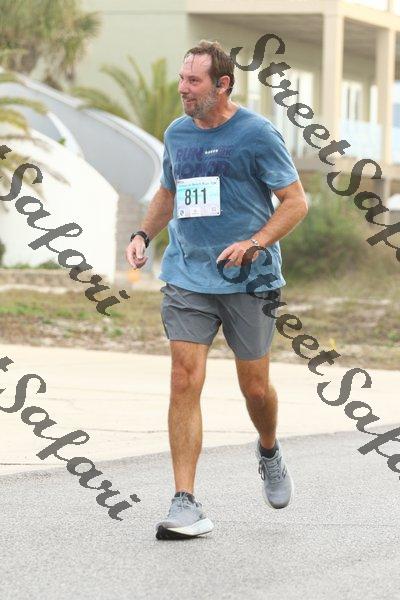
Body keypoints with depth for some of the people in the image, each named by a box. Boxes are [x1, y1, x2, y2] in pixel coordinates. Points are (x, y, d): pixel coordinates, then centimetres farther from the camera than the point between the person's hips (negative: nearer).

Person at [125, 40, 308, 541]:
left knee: (255, 388, 6)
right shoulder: (176, 134, 9)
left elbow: (296, 201, -4)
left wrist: (255, 244, -17)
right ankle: (186, 505, -12)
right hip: (186, 277, 3)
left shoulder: (257, 134, -6)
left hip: (248, 280, -3)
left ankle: (269, 451, 41)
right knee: (185, 381, -11)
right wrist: (143, 233, 8)